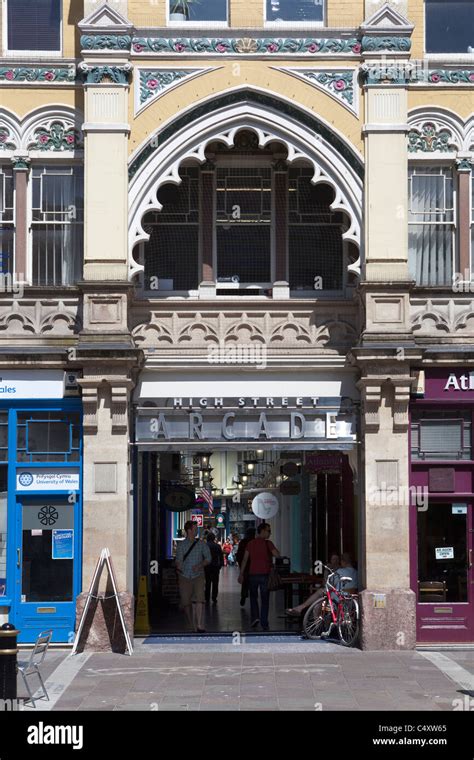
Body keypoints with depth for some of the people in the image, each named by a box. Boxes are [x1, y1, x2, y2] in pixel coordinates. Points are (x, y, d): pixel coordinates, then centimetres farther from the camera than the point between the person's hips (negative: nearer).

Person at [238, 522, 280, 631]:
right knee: (265, 600, 5)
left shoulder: (250, 544, 5)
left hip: (253, 574, 3)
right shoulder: (267, 543, -8)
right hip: (265, 574, -3)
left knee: (253, 597, 20)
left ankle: (255, 617, 3)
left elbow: (245, 559, 4)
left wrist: (241, 574, 8)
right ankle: (264, 624, 3)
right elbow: (277, 555, -19)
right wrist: (273, 549, 2)